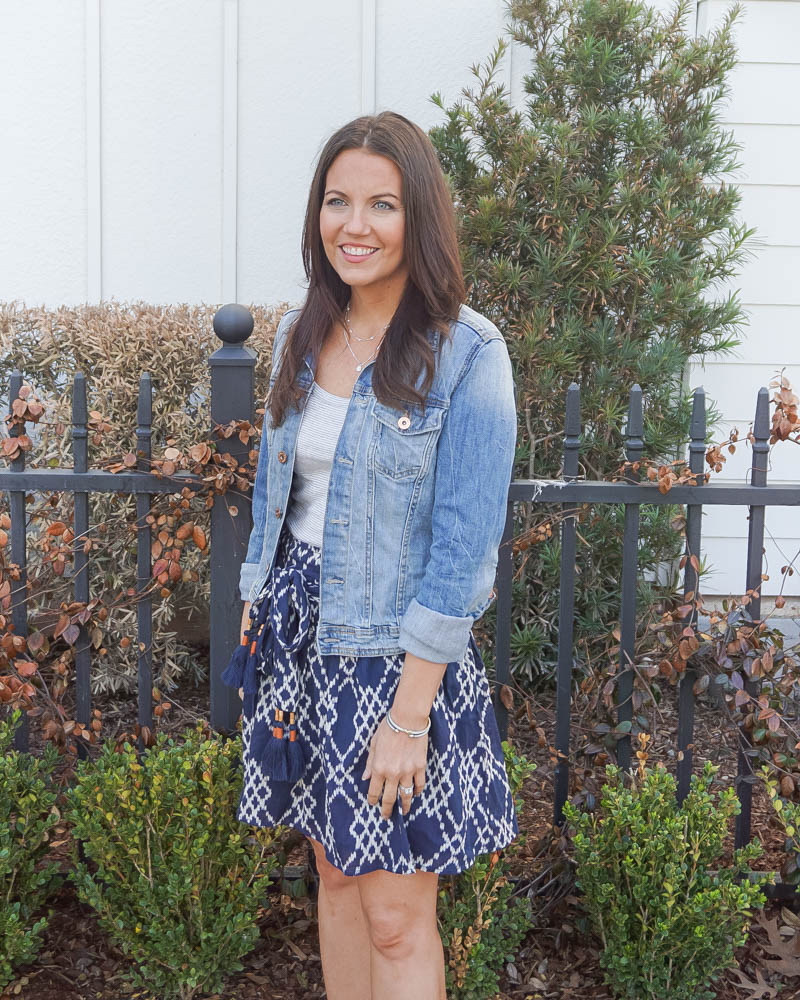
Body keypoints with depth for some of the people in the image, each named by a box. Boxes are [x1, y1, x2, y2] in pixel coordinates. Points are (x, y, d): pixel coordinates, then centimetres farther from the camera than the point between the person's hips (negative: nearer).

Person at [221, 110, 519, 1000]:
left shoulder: (466, 354, -14)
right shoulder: (301, 336, 6)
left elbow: (461, 551, -16)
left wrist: (409, 714, -18)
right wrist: (257, 621, 10)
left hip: (397, 649, -6)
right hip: (298, 635, 6)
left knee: (397, 919, 2)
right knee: (334, 872, 17)